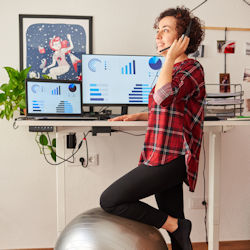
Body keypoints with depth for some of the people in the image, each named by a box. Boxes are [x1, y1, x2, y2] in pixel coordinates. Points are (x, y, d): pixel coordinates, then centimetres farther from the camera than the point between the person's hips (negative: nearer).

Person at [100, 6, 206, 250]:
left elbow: (163, 97, -27)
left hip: (170, 158, -9)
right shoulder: (174, 69, 19)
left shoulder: (192, 68, -9)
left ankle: (175, 225, -1)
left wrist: (170, 57, -15)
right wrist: (137, 116, 17)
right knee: (176, 229, 14)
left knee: (109, 201, -7)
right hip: (167, 158, 9)